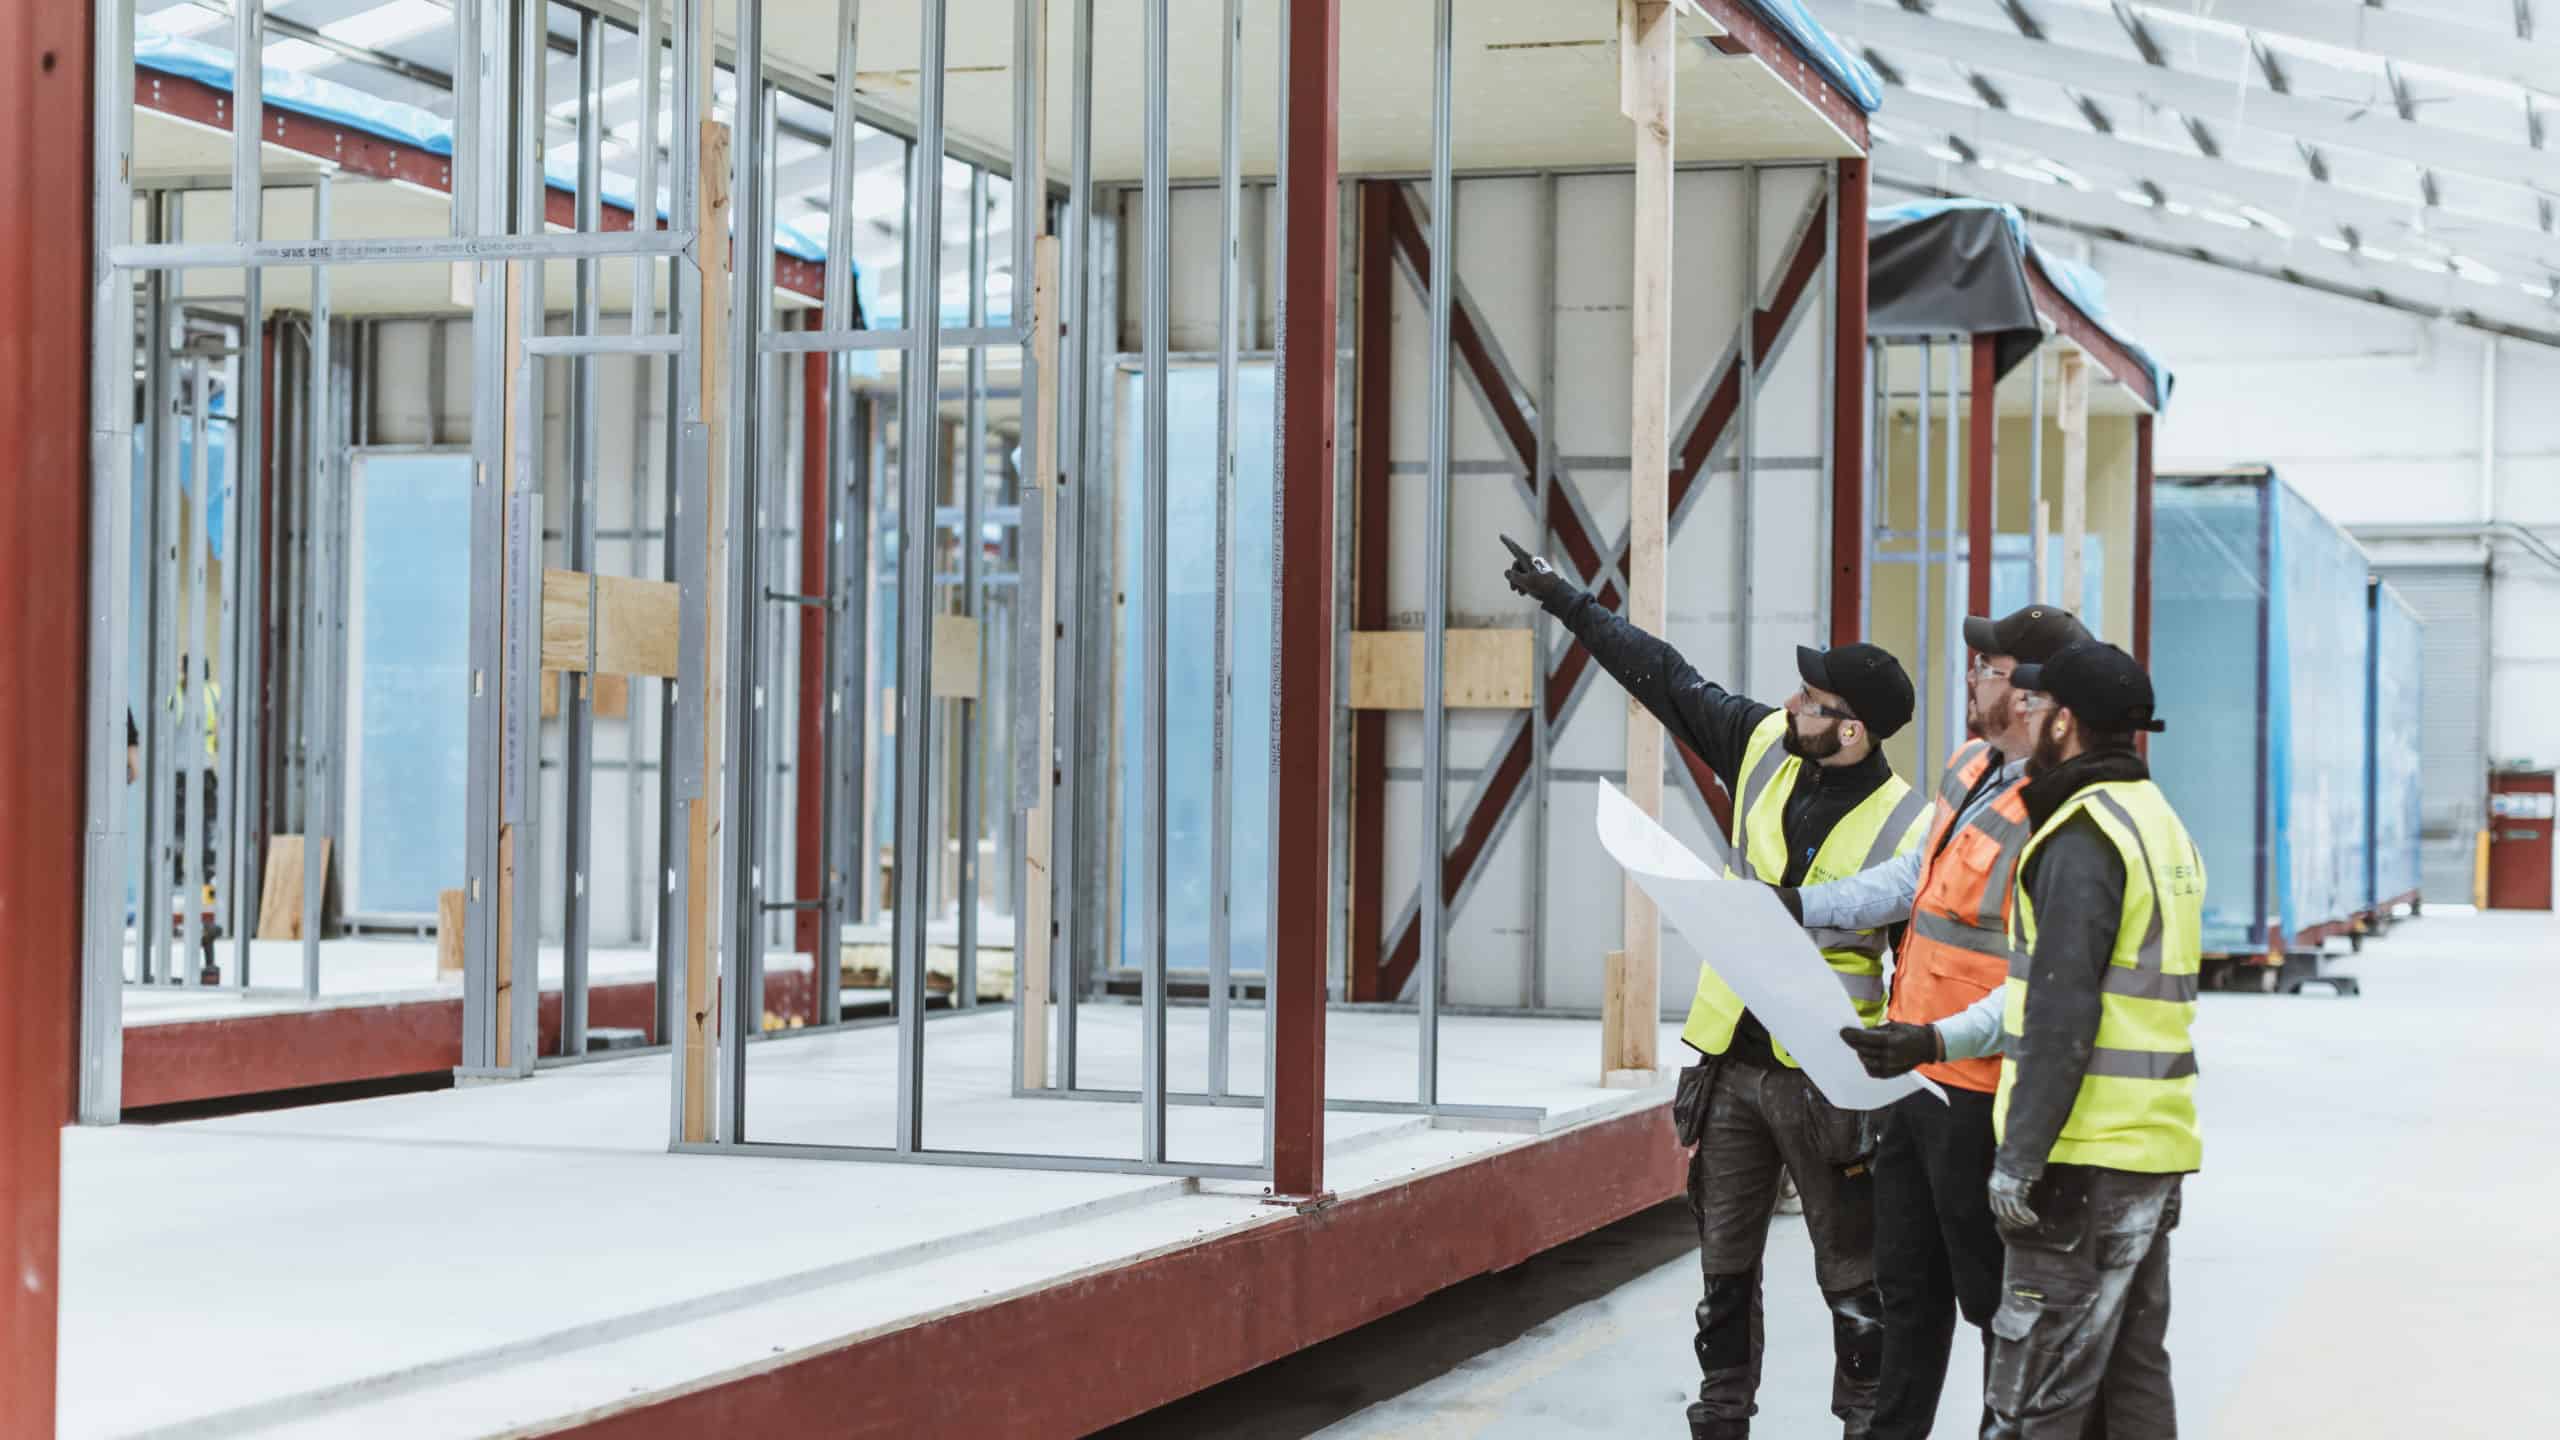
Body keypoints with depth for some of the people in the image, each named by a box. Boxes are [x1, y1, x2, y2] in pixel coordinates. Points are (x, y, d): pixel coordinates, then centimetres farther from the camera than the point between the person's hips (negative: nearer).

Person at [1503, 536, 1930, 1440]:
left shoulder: (1904, 830, -16)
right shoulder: (1765, 748, 0)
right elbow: (1664, 678, 10)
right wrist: (1563, 599, 11)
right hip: (1729, 1061, 6)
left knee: (1852, 1278, 4)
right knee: (1724, 1264, 14)